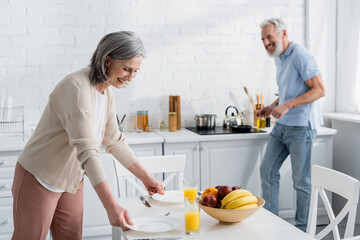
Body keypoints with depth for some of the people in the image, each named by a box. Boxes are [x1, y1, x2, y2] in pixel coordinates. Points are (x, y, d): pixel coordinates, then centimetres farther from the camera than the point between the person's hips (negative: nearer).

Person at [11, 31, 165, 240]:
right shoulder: (77, 87, -27)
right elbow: (86, 149, -35)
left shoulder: (107, 92, 1)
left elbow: (114, 141, 9)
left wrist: (145, 177, 6)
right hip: (40, 178, -8)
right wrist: (111, 205, -39)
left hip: (73, 181, 8)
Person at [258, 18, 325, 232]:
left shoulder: (300, 55, -14)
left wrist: (287, 105, -26)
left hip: (301, 126, -9)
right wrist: (272, 107, 9)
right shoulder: (279, 59, 14)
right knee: (267, 170, 9)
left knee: (301, 181, 1)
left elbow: (319, 90, -20)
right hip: (282, 125, 9)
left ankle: (301, 230, 16)